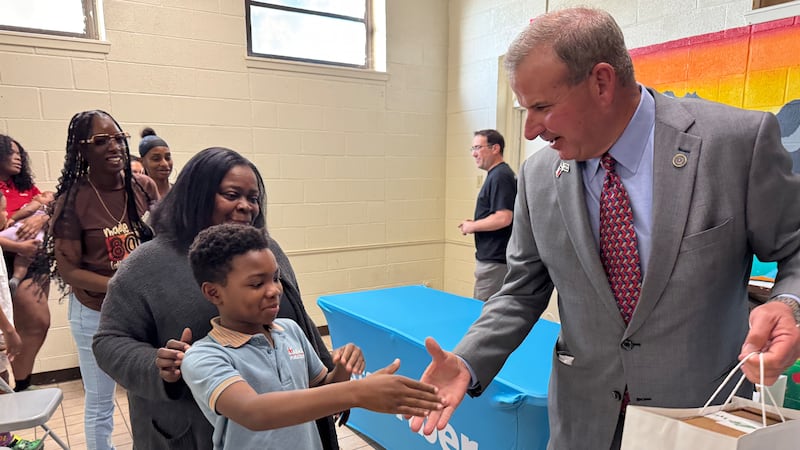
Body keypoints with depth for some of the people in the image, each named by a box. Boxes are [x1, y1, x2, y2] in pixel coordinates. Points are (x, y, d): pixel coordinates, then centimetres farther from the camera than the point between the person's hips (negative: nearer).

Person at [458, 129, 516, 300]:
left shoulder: (500, 176, -16)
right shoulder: (496, 175, 15)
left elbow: (503, 218, -25)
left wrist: (472, 226, -12)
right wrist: (475, 224, 9)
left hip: (494, 260, -10)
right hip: (491, 257, 10)